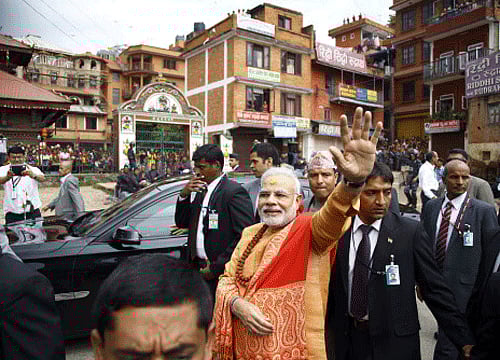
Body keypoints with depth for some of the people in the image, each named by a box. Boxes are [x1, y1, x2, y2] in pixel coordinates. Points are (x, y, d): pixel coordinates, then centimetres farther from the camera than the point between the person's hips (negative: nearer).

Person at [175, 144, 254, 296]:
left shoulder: (234, 191, -13)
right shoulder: (200, 191, 13)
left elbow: (245, 236, -19)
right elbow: (181, 223, 15)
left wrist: (216, 267, -16)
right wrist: (184, 195, -1)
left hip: (221, 272, -6)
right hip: (198, 269, 7)